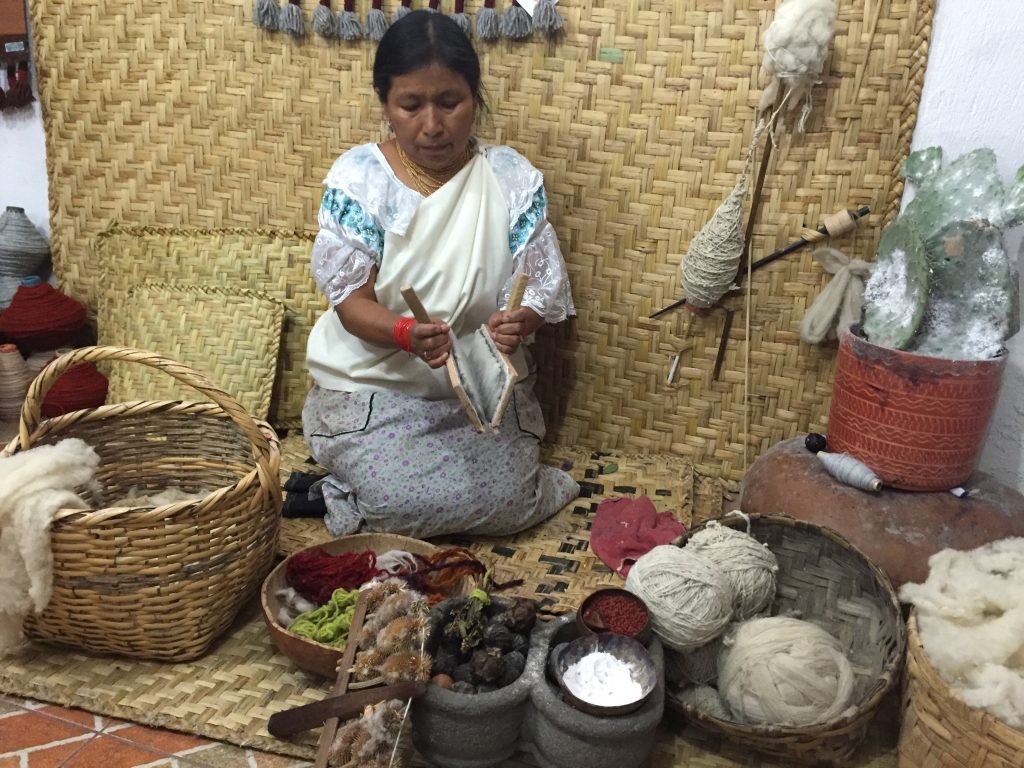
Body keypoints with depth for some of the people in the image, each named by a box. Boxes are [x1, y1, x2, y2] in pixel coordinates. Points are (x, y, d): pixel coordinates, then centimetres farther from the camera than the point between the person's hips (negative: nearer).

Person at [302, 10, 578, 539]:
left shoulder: (513, 178, -6)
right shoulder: (357, 177, -10)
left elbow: (537, 290, -6)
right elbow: (351, 300, -12)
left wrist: (516, 323, -31)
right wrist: (408, 334, -34)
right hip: (373, 385, -2)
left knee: (504, 503, -17)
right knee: (412, 500, -25)